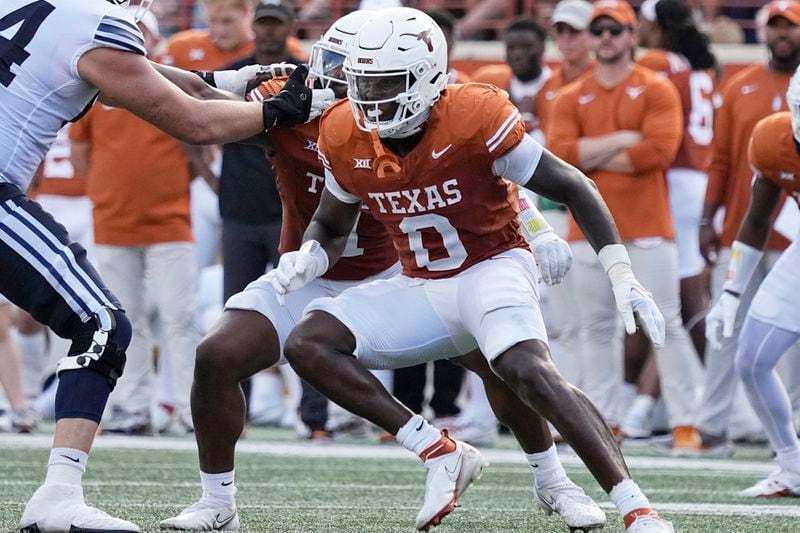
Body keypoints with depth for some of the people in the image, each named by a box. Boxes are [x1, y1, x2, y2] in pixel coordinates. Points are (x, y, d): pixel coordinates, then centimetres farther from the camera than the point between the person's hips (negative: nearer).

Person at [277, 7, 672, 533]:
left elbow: (572, 188, -15)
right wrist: (306, 259, -13)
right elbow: (331, 227, 11)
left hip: (493, 267, -6)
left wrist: (622, 276, -22)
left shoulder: (474, 119, -22)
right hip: (422, 288, 6)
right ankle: (442, 453, -11)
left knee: (531, 373, -33)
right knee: (308, 344, -12)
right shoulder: (345, 139, -6)